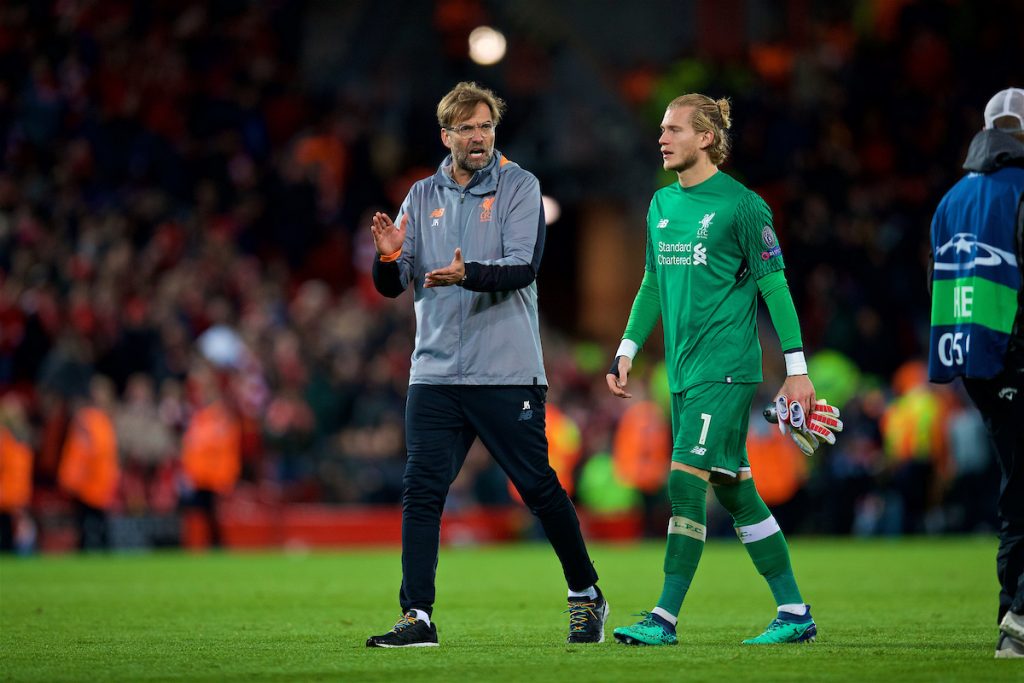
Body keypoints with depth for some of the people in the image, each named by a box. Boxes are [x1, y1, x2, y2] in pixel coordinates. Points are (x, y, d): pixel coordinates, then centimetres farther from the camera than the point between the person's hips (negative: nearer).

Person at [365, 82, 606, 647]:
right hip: (435, 372, 3)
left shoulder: (519, 187, 0)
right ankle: (417, 617, -6)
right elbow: (392, 286, 8)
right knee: (420, 492, -7)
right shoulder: (422, 197, 11)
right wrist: (389, 257, -15)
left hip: (507, 373, -3)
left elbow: (524, 265, -14)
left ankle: (586, 597, 20)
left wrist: (467, 274, -31)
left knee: (539, 488, 2)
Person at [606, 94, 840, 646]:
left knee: (685, 481, -14)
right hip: (683, 370, 8)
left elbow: (774, 286, -8)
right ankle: (795, 612, 17)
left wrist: (797, 369, -9)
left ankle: (665, 618, -10)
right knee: (734, 491, 9)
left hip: (725, 368, -8)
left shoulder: (741, 205, -8)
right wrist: (627, 351, 16)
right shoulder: (661, 204, 13)